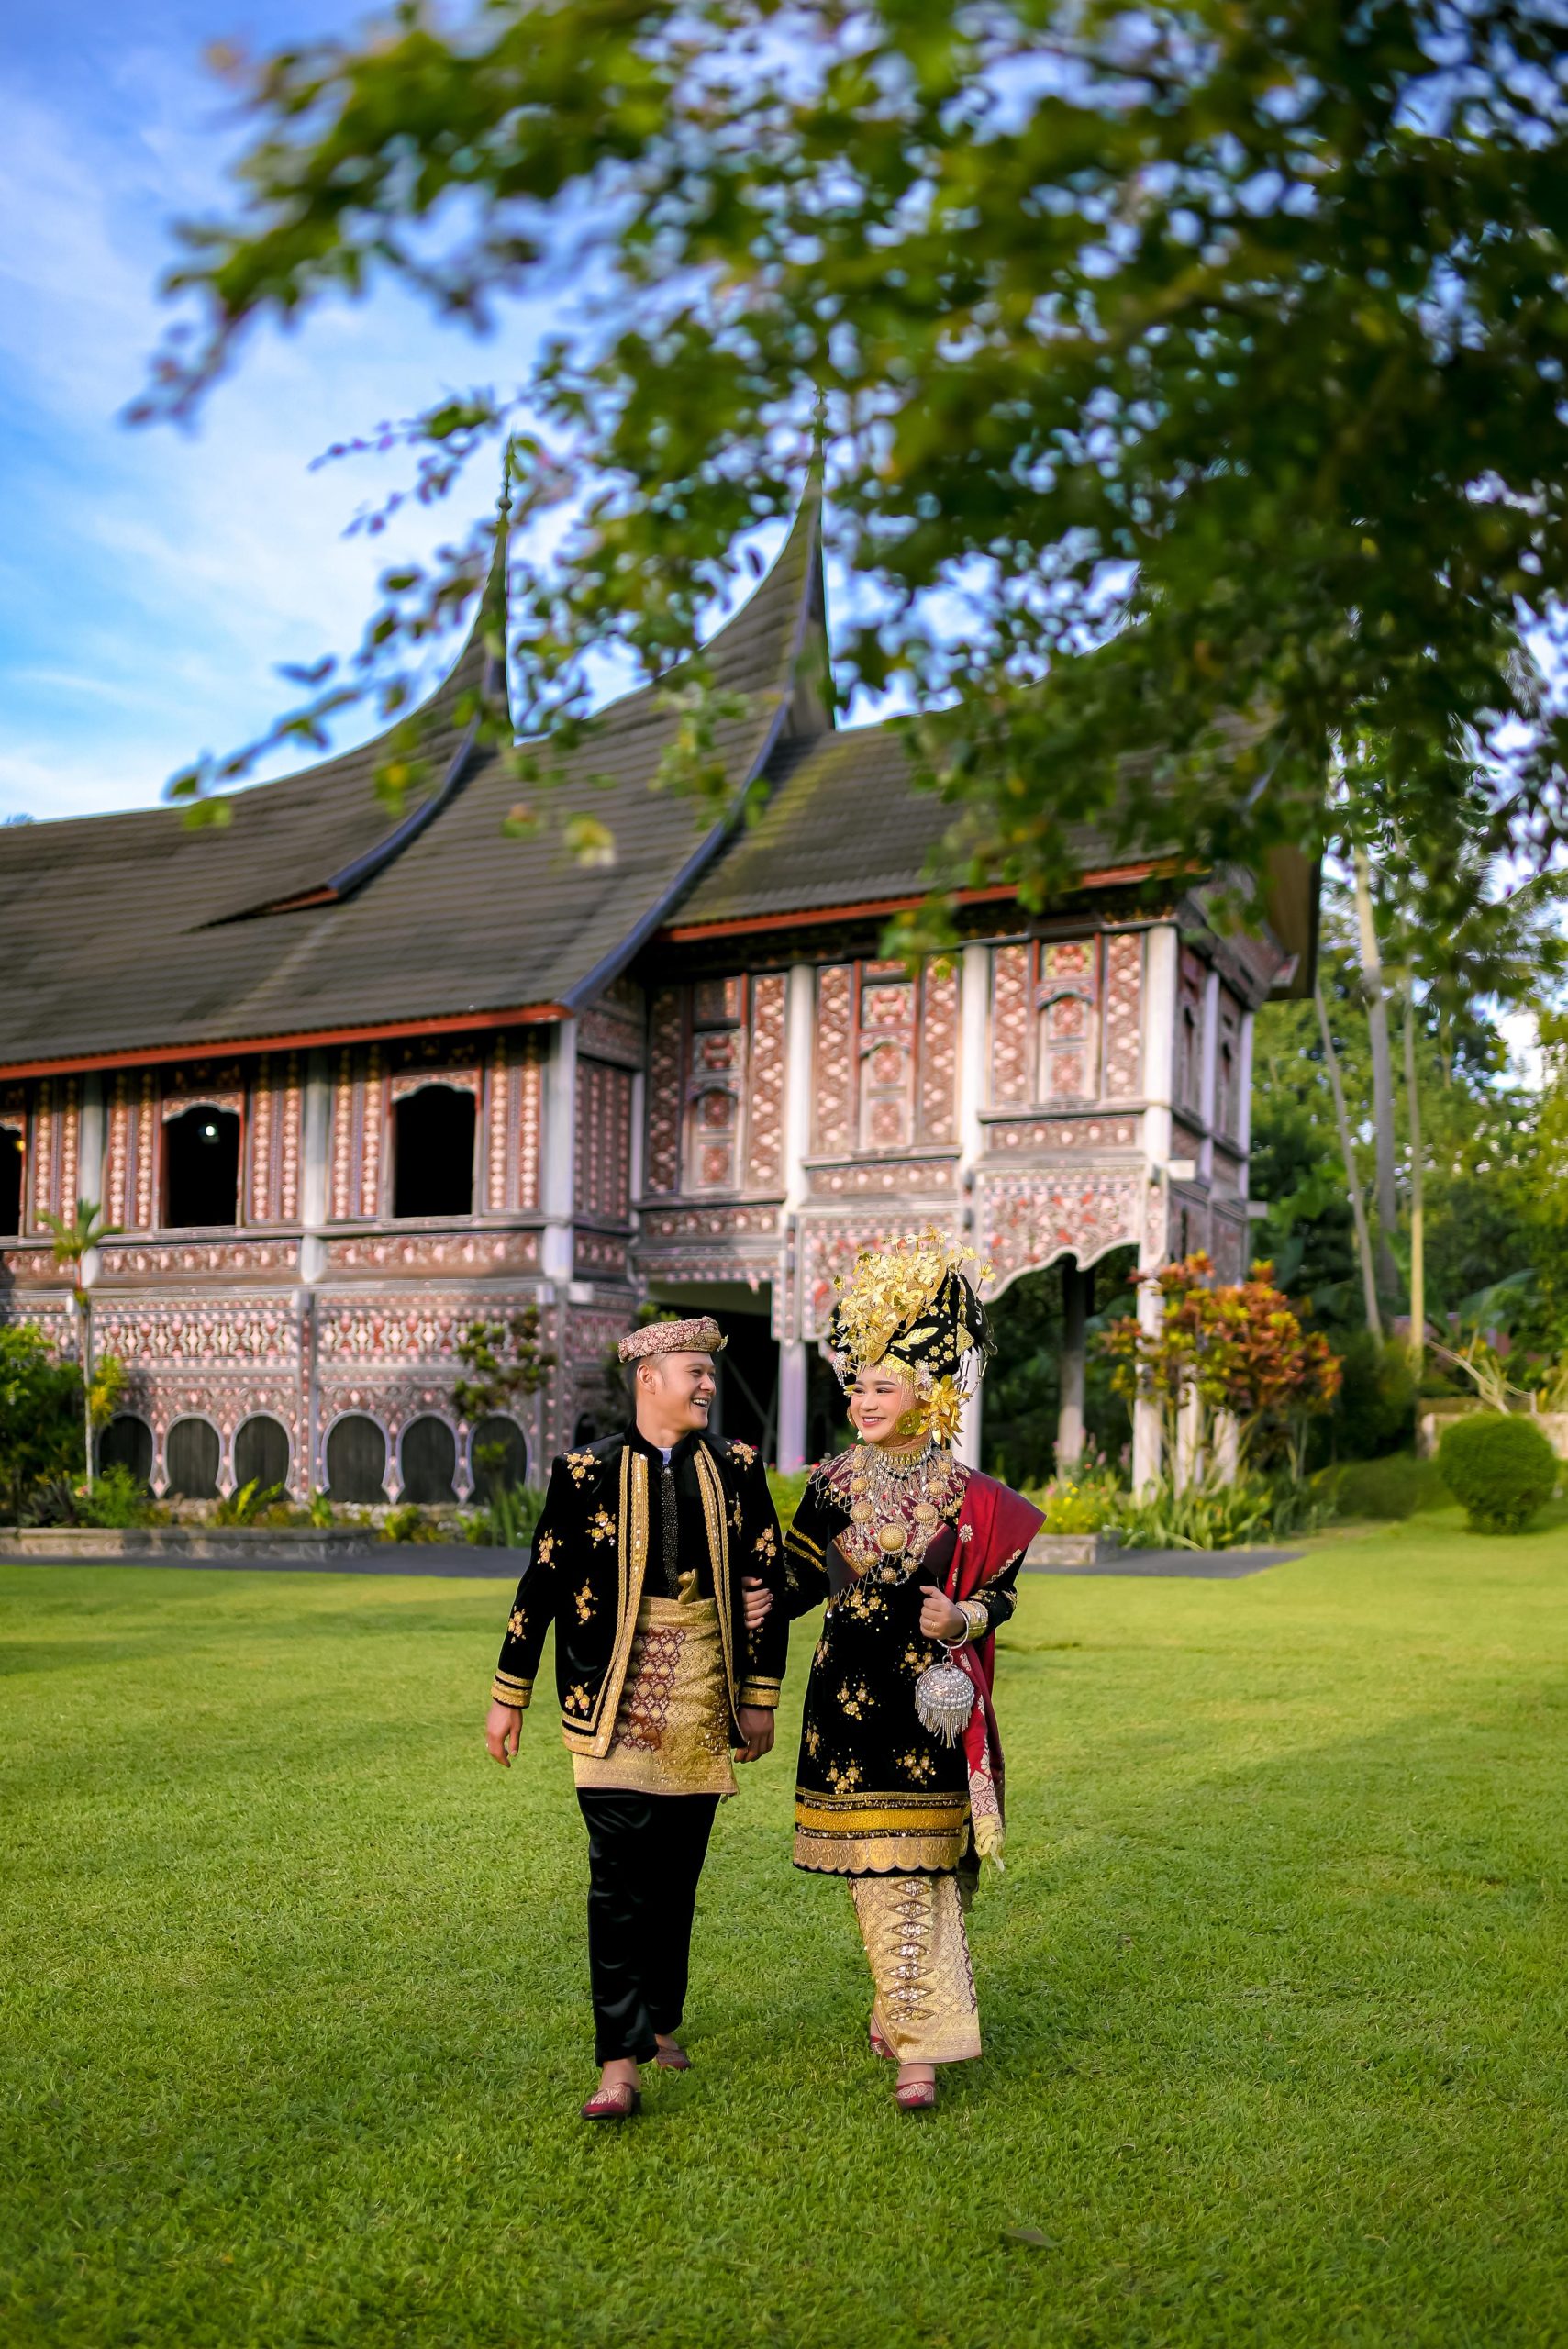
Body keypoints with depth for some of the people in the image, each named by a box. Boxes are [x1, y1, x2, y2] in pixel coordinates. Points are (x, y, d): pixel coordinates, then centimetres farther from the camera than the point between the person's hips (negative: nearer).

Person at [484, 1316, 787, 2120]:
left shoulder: (737, 1469, 5)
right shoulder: (586, 1473, -3)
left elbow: (767, 1584, 8)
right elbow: (540, 1584, 2)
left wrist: (760, 1699, 7)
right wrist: (508, 1697, 4)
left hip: (703, 1697, 3)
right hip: (616, 1699, -3)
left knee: (676, 1875, 13)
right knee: (620, 1879, -6)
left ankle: (659, 2021, 32)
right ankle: (620, 2063, -2)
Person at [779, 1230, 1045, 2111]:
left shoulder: (966, 1496, -3)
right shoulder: (833, 1483, 3)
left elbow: (1003, 1592, 3)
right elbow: (798, 1581, 12)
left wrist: (960, 1619, -15)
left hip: (930, 1702, -1)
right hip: (849, 1701, 1)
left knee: (927, 1863, 2)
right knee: (881, 1871, 3)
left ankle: (910, 2020, 18)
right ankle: (918, 2041, 18)